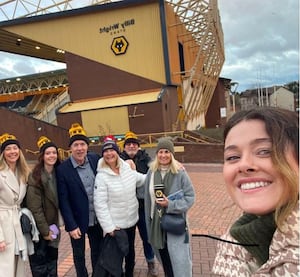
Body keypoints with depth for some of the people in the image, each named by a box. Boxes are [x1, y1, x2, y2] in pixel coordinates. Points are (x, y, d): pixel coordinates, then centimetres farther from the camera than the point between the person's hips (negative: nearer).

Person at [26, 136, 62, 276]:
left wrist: (52, 228, 4)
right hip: (39, 229, -5)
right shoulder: (35, 177, -17)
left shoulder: (58, 174, 2)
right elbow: (35, 207, -18)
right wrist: (45, 230, -15)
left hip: (52, 226, 5)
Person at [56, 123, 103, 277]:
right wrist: (71, 226, -16)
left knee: (98, 251, 21)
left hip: (97, 218, 4)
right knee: (79, 255, 16)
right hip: (77, 220, -3)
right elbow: (63, 201, -15)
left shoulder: (95, 159, -6)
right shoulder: (62, 169, -17)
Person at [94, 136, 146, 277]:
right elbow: (100, 204, -19)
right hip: (115, 225, -5)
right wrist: (109, 227, -21)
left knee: (130, 251, 24)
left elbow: (143, 179, 10)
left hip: (131, 220, 5)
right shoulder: (102, 176, -18)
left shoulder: (128, 168, -5)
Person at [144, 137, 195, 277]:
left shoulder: (180, 172, -11)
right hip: (157, 222, 4)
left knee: (179, 260, 0)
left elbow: (190, 196, -9)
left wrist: (170, 205, -19)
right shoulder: (152, 172, 0)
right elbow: (148, 198, 7)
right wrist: (149, 221, 9)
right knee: (164, 258, 18)